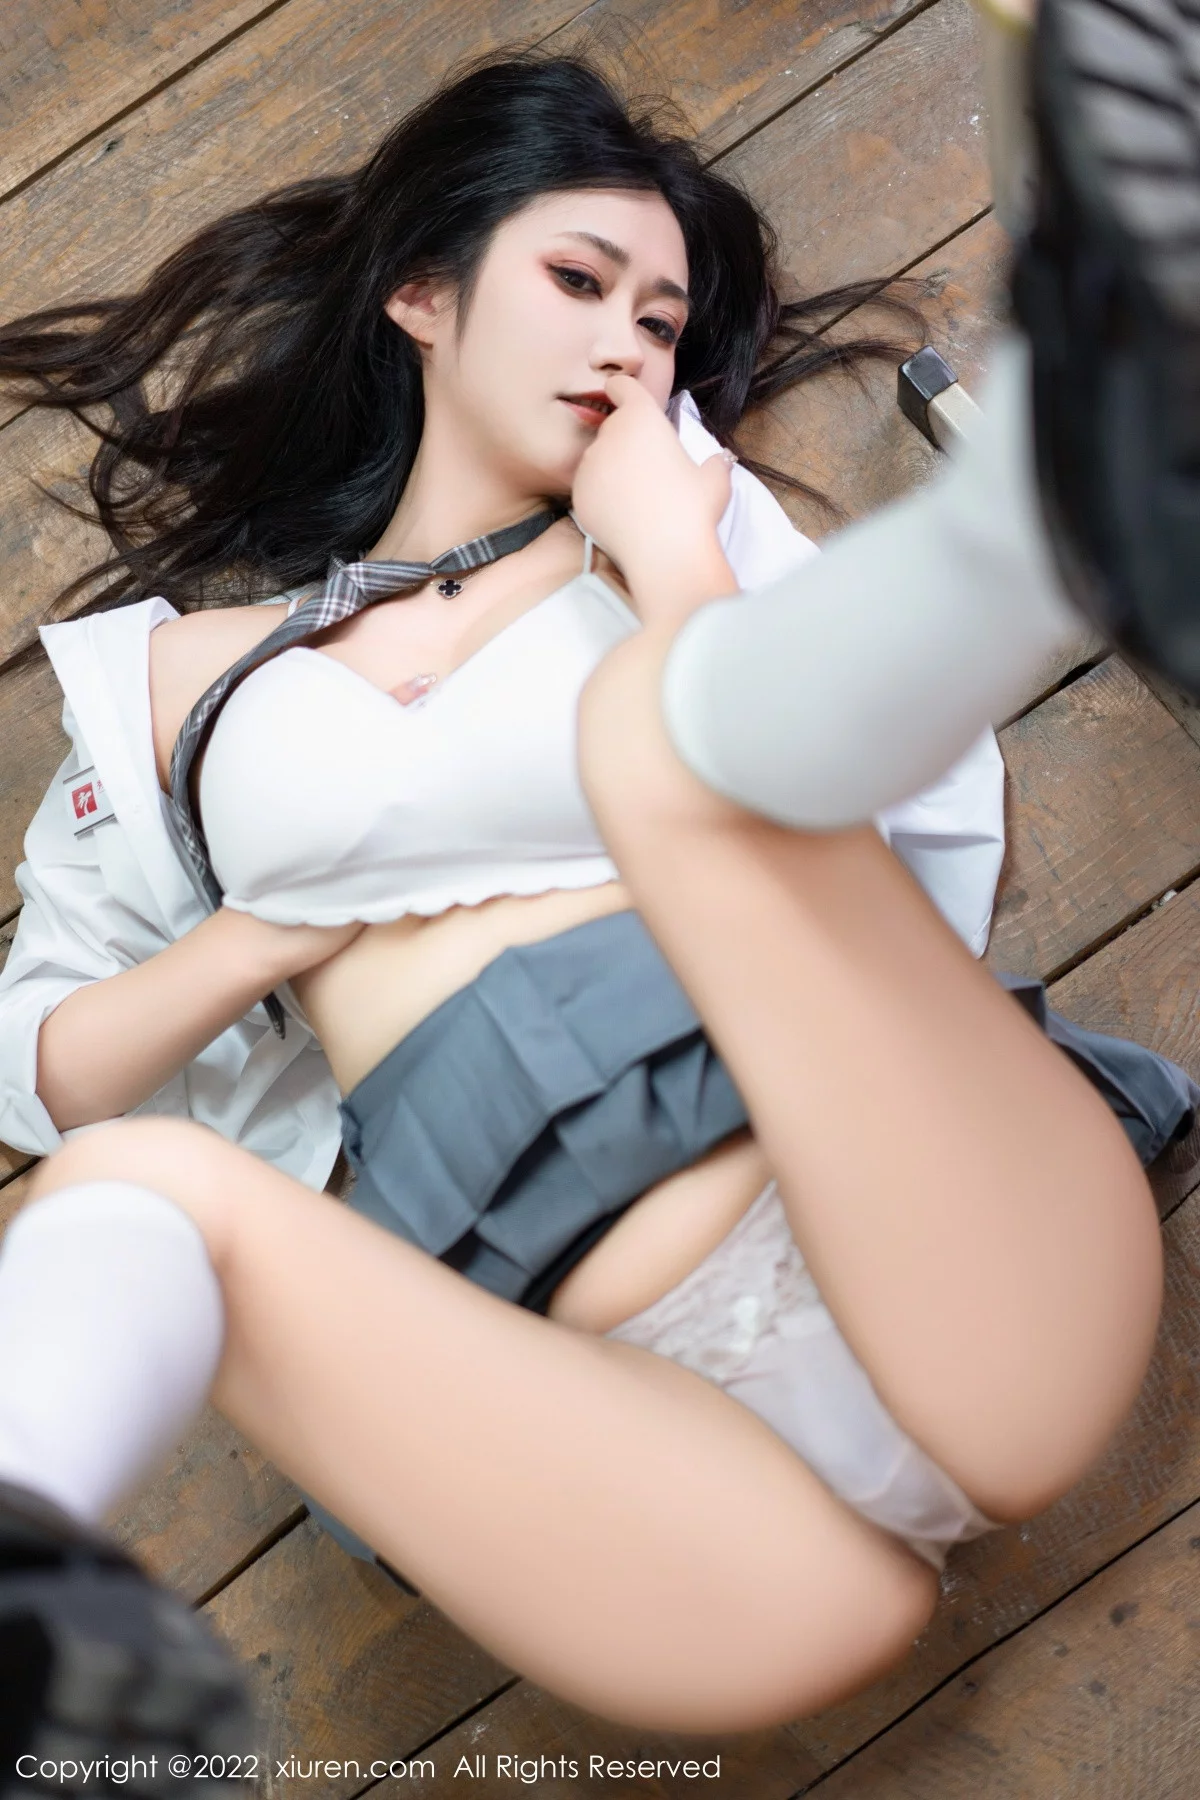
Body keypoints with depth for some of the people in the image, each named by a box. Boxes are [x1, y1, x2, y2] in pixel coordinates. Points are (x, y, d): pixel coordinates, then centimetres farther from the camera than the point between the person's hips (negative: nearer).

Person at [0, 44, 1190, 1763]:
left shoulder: (670, 539, 22)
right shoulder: (189, 678, 24)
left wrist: (674, 563, 5)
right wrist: (268, 935, 7)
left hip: (923, 1234, 0)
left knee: (667, 710, -19)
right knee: (141, 1187, -24)